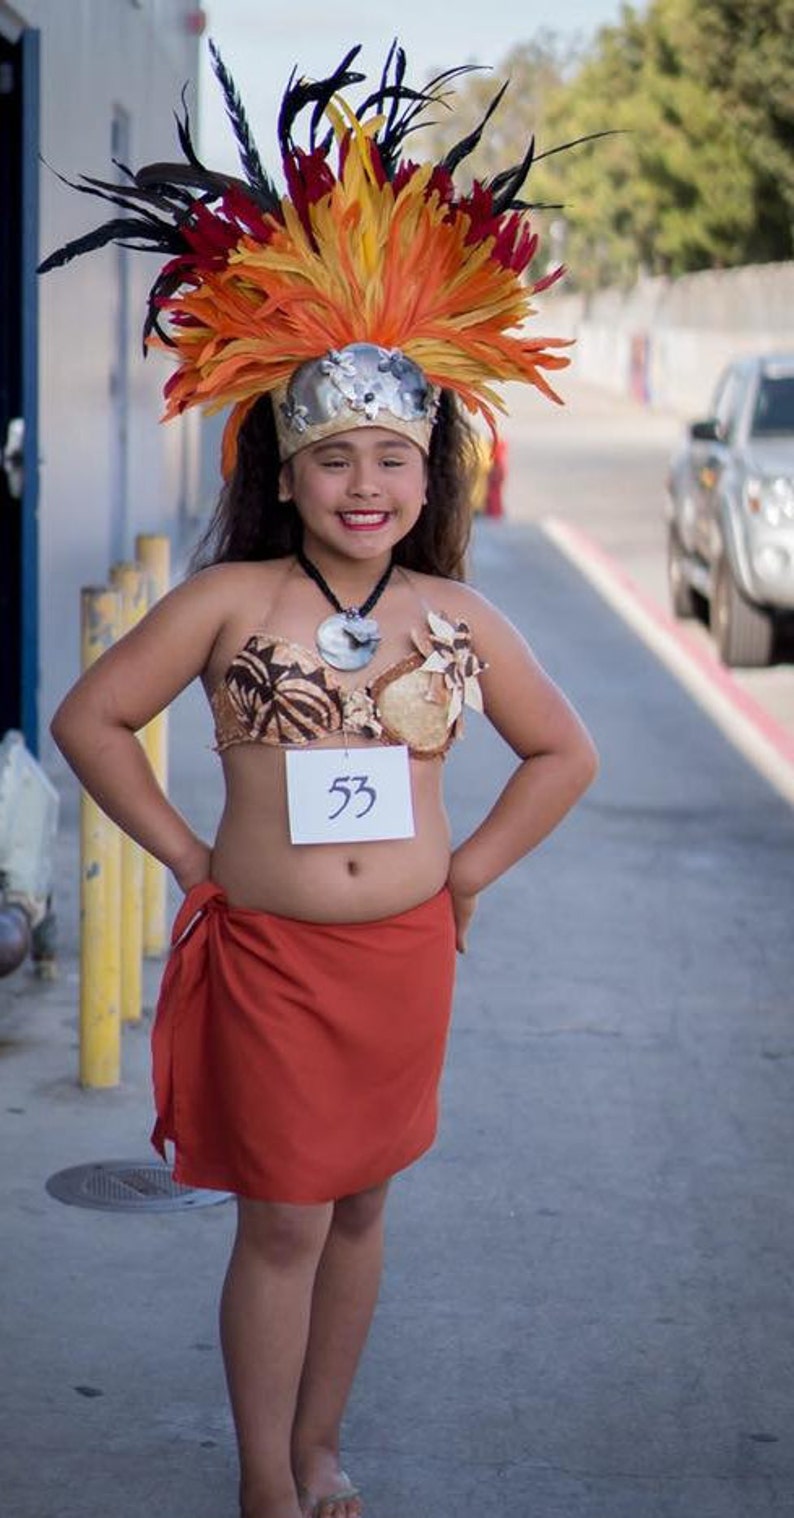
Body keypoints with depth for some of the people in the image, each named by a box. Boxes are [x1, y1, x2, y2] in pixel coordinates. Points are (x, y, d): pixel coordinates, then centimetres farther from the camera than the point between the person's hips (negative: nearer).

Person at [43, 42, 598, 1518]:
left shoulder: (459, 616, 0)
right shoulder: (229, 601, -9)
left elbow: (563, 751, 13)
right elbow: (90, 718, -3)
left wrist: (473, 868, 6)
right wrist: (187, 854, -4)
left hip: (405, 953, 3)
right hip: (264, 952, -3)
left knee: (359, 1204, 15)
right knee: (281, 1222, 3)